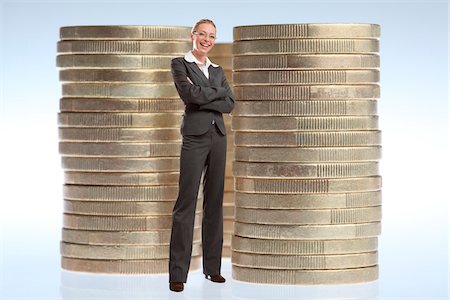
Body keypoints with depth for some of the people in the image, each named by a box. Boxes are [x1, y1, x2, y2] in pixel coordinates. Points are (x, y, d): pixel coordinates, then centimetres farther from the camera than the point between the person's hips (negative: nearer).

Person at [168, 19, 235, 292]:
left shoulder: (217, 70, 17)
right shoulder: (180, 64, 2)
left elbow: (230, 104, 4)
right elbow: (190, 94, -14)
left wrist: (203, 99, -8)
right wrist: (219, 91, -3)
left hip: (218, 136, 6)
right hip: (195, 137, -5)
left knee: (215, 200, 8)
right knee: (187, 201, -7)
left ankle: (212, 266, 15)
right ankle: (178, 273, -6)